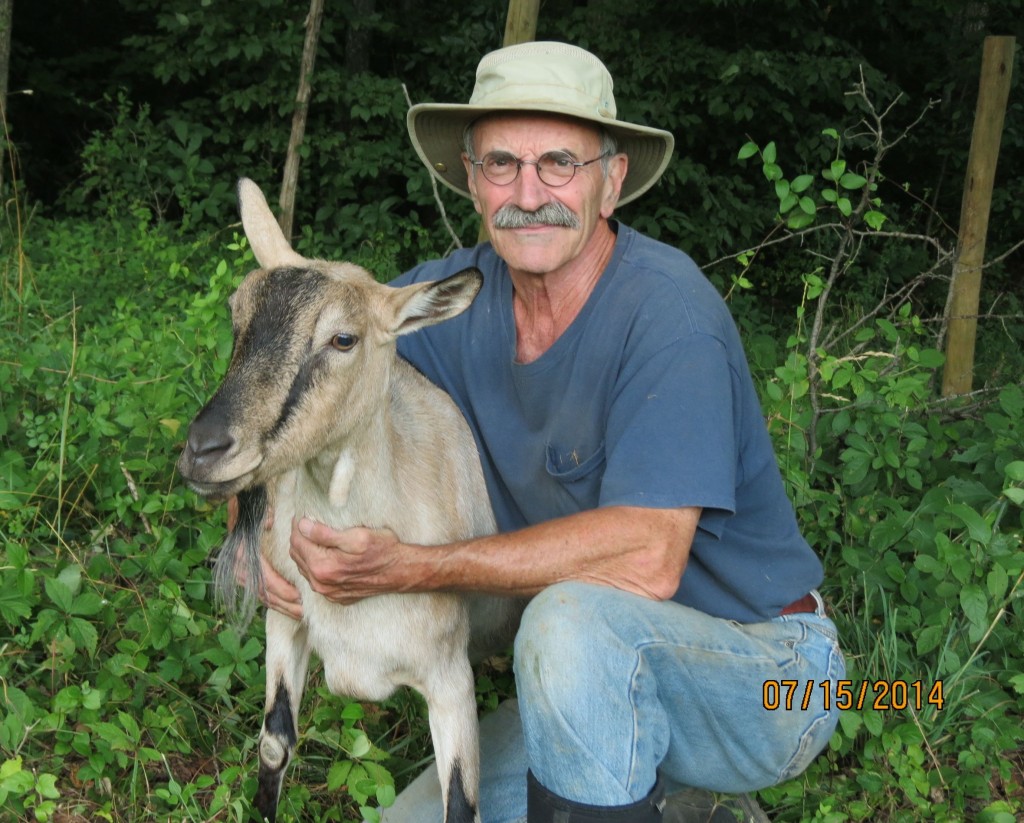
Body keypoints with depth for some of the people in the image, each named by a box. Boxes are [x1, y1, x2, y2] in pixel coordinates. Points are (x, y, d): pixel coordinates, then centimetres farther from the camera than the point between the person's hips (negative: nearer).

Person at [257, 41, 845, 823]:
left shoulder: (668, 309, -24)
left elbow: (646, 559, -33)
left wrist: (407, 568, -32)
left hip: (768, 678, -7)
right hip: (609, 677, 7)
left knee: (575, 615, -36)